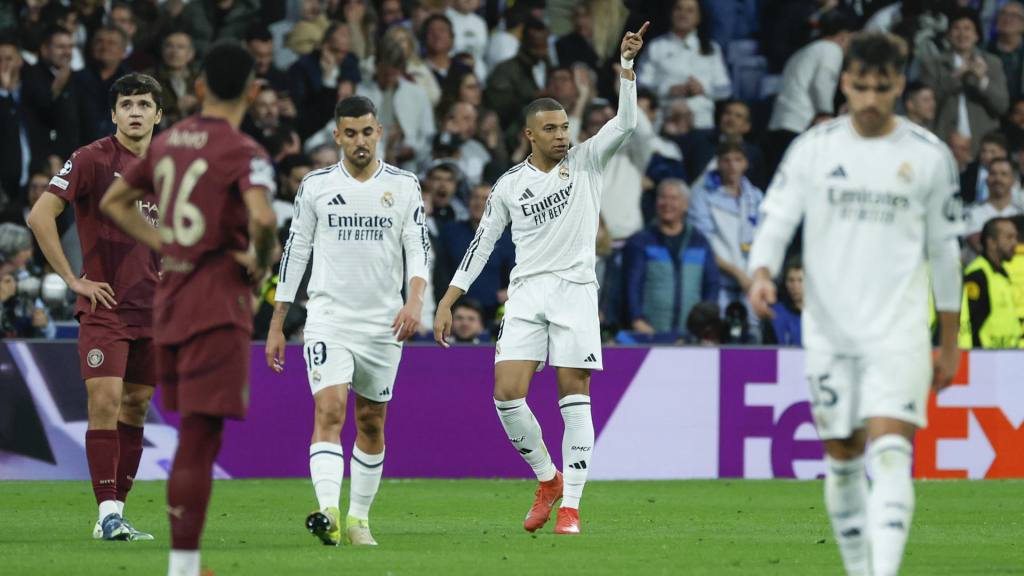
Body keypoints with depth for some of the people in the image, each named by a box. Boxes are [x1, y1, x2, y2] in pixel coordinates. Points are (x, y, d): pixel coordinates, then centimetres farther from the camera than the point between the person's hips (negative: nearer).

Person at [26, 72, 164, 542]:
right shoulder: (92, 160, -8)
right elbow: (40, 216, -13)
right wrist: (73, 279, -13)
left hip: (151, 309, 6)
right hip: (104, 306, -6)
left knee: (136, 406, 7)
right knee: (105, 401, -13)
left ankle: (117, 509, 14)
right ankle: (108, 514, -13)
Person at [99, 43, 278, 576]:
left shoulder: (167, 141, 10)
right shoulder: (242, 151, -12)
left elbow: (113, 201, 21)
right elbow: (261, 216, -29)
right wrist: (261, 259, -10)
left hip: (170, 299, 7)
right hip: (218, 307, -7)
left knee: (192, 436, 16)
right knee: (200, 438, -7)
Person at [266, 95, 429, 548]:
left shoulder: (404, 185, 3)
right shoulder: (315, 186, 3)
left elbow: (418, 247, -2)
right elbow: (295, 251, 8)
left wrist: (415, 299, -21)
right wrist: (276, 326, 7)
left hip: (383, 323, 2)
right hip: (328, 318, -2)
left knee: (371, 422, 9)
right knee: (329, 411, -18)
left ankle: (359, 518, 21)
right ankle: (328, 513, -32)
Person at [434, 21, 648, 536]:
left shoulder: (586, 161, 4)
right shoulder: (509, 185, 9)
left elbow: (625, 123, -9)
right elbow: (481, 244, 13)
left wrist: (626, 63, -19)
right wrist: (446, 302, 9)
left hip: (575, 288, -2)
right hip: (526, 293, 2)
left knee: (575, 398, -5)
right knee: (507, 394, -9)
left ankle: (570, 504, -2)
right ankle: (547, 479, 12)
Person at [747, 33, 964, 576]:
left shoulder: (930, 155, 2)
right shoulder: (813, 147, 4)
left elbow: (945, 251, 9)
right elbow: (776, 220, 3)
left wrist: (950, 343, 11)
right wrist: (761, 274, -19)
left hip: (899, 329, -2)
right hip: (827, 328, 2)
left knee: (890, 454, -17)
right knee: (841, 460, 7)